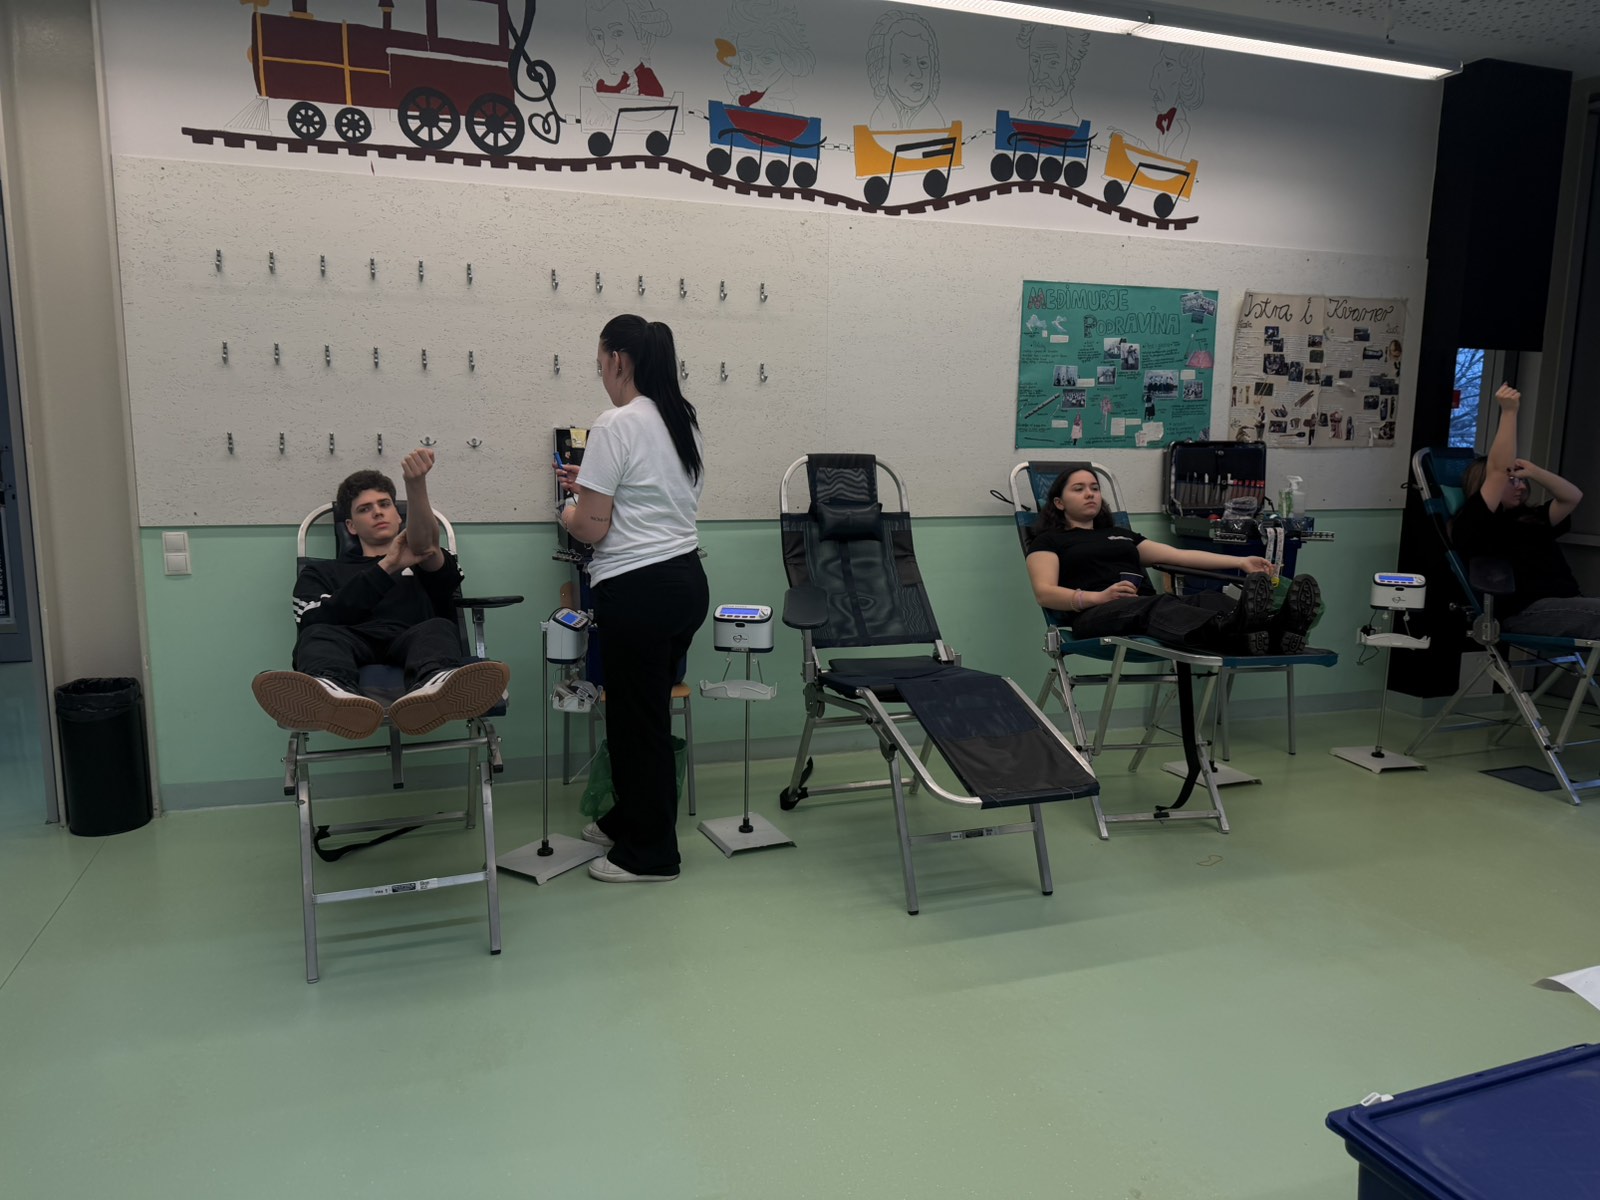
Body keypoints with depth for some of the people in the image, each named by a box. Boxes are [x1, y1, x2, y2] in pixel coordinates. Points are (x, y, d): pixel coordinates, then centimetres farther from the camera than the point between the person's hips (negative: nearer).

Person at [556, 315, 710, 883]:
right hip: (687, 580, 9)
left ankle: (649, 852, 17)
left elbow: (591, 528, -15)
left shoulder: (616, 426, -15)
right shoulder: (684, 421, 11)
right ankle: (629, 819, 36)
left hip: (637, 592, -9)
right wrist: (594, 483, 25)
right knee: (649, 710, 20)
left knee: (636, 717, 4)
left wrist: (569, 511, 6)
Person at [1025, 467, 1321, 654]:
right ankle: (1237, 634, -69)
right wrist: (1097, 596, -19)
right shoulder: (1049, 540, 17)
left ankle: (1274, 632, -59)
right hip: (1099, 615, -6)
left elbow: (1180, 555, 25)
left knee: (1209, 600, -28)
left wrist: (1241, 562, 11)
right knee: (1155, 608, -40)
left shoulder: (1121, 534, 35)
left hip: (1151, 605, 6)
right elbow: (1044, 593, -1)